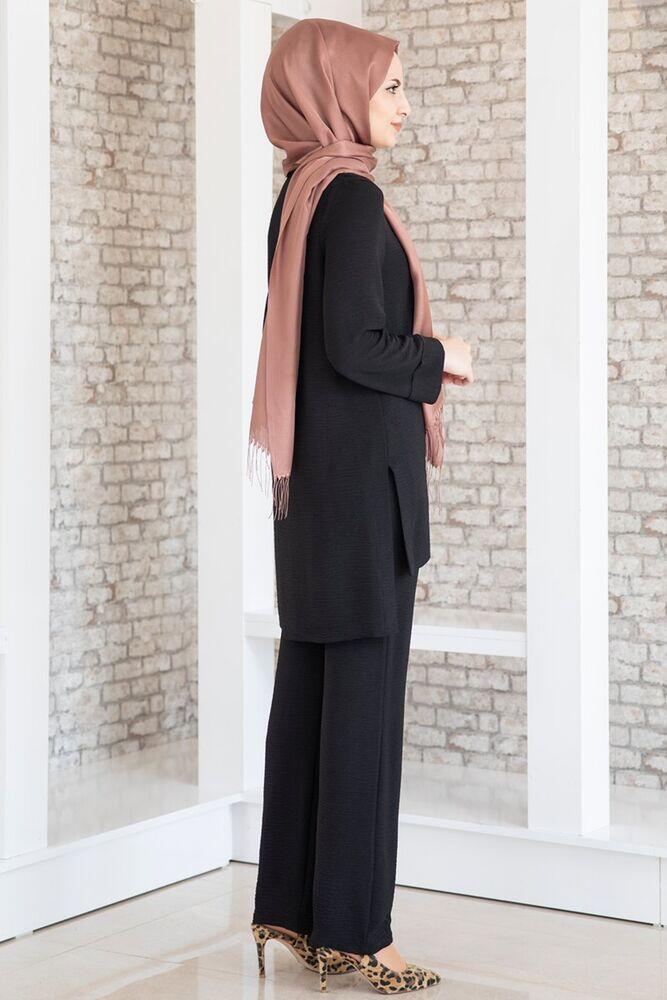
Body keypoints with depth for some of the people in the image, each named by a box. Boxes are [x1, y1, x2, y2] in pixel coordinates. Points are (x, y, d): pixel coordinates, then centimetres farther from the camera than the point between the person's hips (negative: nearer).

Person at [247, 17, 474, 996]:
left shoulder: (299, 195, 12)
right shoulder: (353, 198, -14)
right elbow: (356, 347, -21)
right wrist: (442, 358, -5)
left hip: (313, 475, 9)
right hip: (364, 473, -9)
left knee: (310, 682, 11)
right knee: (365, 691, -4)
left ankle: (290, 905, 19)